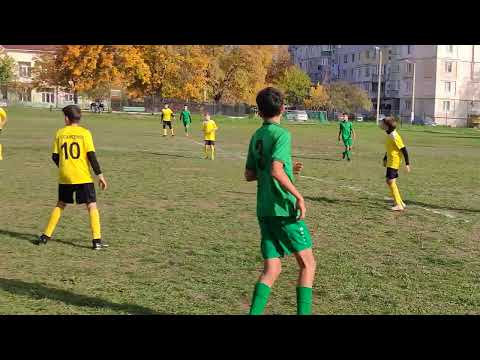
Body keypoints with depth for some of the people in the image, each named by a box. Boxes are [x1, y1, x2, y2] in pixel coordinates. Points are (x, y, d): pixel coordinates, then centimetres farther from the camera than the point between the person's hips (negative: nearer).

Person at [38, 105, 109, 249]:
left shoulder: (60, 133, 3)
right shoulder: (85, 133, -4)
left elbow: (55, 157, 6)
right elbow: (91, 156, -11)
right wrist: (100, 175, -7)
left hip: (65, 177, 3)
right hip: (83, 177, -3)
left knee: (60, 205, 19)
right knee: (92, 206, 2)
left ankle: (46, 236, 22)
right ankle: (97, 240, -7)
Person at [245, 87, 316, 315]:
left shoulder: (256, 136, 12)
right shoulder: (282, 134, -10)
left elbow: (249, 175, 18)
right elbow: (276, 171, -24)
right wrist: (298, 196, -17)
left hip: (264, 210, 7)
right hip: (284, 209, -7)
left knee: (271, 270, 8)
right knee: (307, 263, 6)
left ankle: (254, 312, -3)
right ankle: (303, 312, 4)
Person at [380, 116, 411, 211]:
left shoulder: (394, 136, -20)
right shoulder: (389, 135, 8)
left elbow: (404, 150, -18)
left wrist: (407, 163, -17)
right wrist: (385, 159, 26)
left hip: (394, 162, -10)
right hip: (390, 161, 10)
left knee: (391, 181, -10)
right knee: (389, 181, 12)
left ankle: (399, 205, -5)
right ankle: (400, 203, 20)